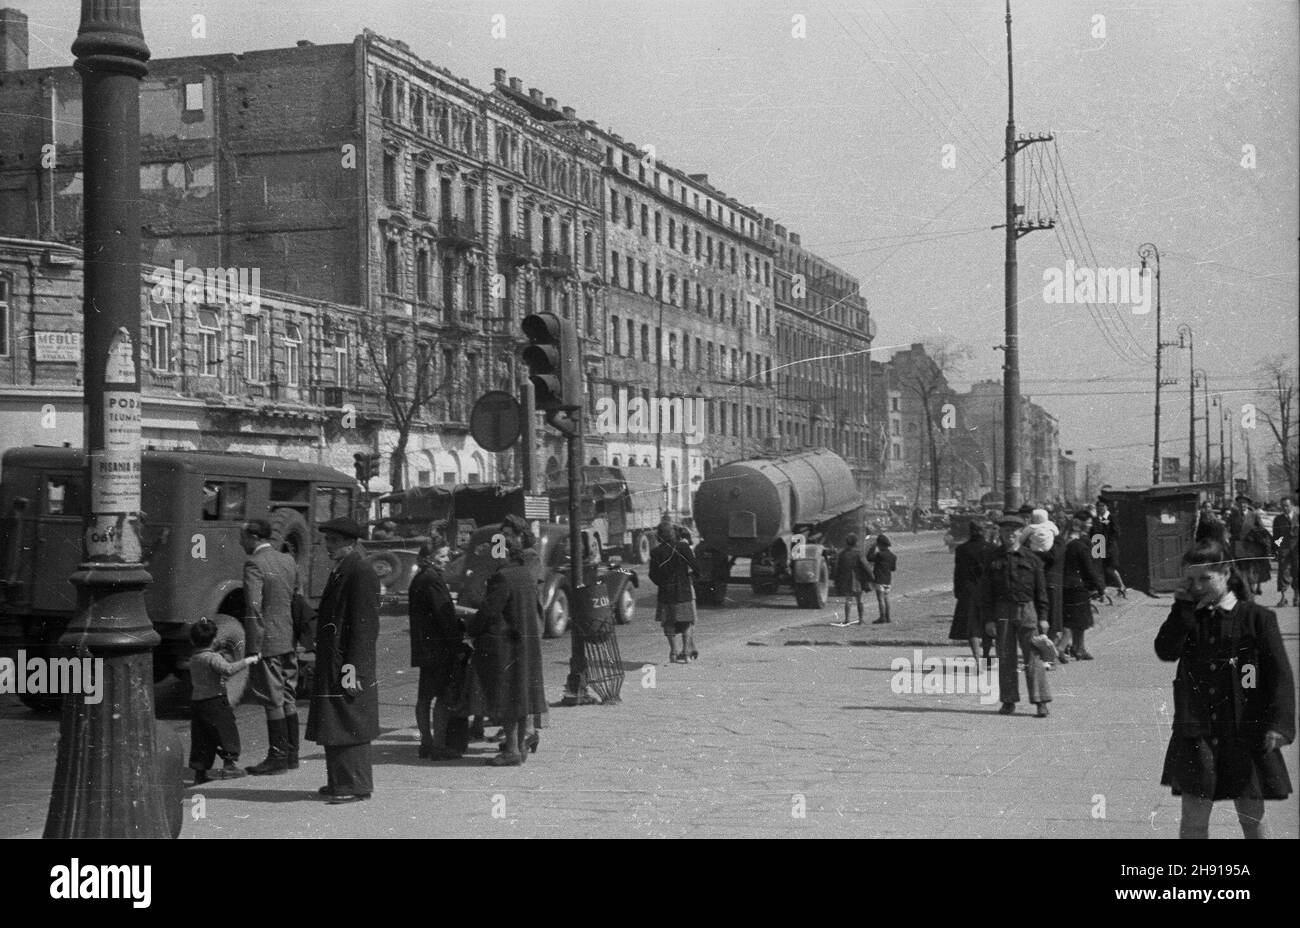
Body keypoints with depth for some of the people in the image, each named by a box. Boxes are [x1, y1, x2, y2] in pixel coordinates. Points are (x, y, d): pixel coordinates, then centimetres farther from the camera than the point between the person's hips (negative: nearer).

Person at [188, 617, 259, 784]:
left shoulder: (194, 659, 12)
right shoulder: (212, 657, -13)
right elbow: (228, 669, -31)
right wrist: (246, 661, -24)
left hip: (196, 700, 7)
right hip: (215, 700, -7)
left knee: (201, 737, 9)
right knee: (226, 731, 4)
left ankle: (200, 772, 10)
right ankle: (230, 764, 5)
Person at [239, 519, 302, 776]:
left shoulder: (254, 565, -14)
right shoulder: (288, 560, 10)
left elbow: (254, 608, -19)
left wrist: (254, 648, -18)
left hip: (268, 641, -8)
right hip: (289, 640, 8)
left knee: (273, 701, -2)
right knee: (288, 697, 14)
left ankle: (278, 757, 3)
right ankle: (291, 754, 19)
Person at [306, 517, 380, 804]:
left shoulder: (361, 574, -14)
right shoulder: (338, 572, 17)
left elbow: (365, 624, -18)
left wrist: (352, 667, -21)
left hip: (348, 666, -10)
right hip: (331, 666, 10)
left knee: (350, 727, -6)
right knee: (335, 727, 14)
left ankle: (356, 785, -1)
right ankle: (340, 781, 22)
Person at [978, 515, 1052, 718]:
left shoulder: (1031, 560, 5)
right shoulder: (993, 561, 6)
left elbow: (1041, 591, 6)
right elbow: (986, 592, 5)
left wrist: (1043, 618, 0)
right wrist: (989, 618, -2)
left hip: (1026, 610, -1)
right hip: (1002, 612, 1)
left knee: (1033, 656, -5)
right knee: (1005, 658, 4)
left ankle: (1041, 702, -3)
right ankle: (1008, 701, 11)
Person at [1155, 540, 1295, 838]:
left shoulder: (1256, 618, -3)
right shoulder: (1187, 619, 6)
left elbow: (1280, 674, -6)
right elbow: (1165, 651, -12)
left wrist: (1279, 724, -17)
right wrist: (1183, 607, -11)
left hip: (1246, 735, -2)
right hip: (1196, 735, 2)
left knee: (1252, 819, 8)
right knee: (1193, 819, 2)